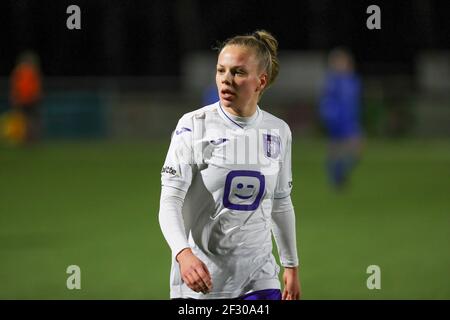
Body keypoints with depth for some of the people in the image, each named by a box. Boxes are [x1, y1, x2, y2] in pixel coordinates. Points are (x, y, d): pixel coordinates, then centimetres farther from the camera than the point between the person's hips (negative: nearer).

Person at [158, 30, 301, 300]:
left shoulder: (279, 132, 4)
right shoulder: (193, 126, -9)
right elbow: (170, 200, -15)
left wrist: (291, 266, 19)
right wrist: (183, 253, -32)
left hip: (259, 277, 3)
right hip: (199, 279, -3)